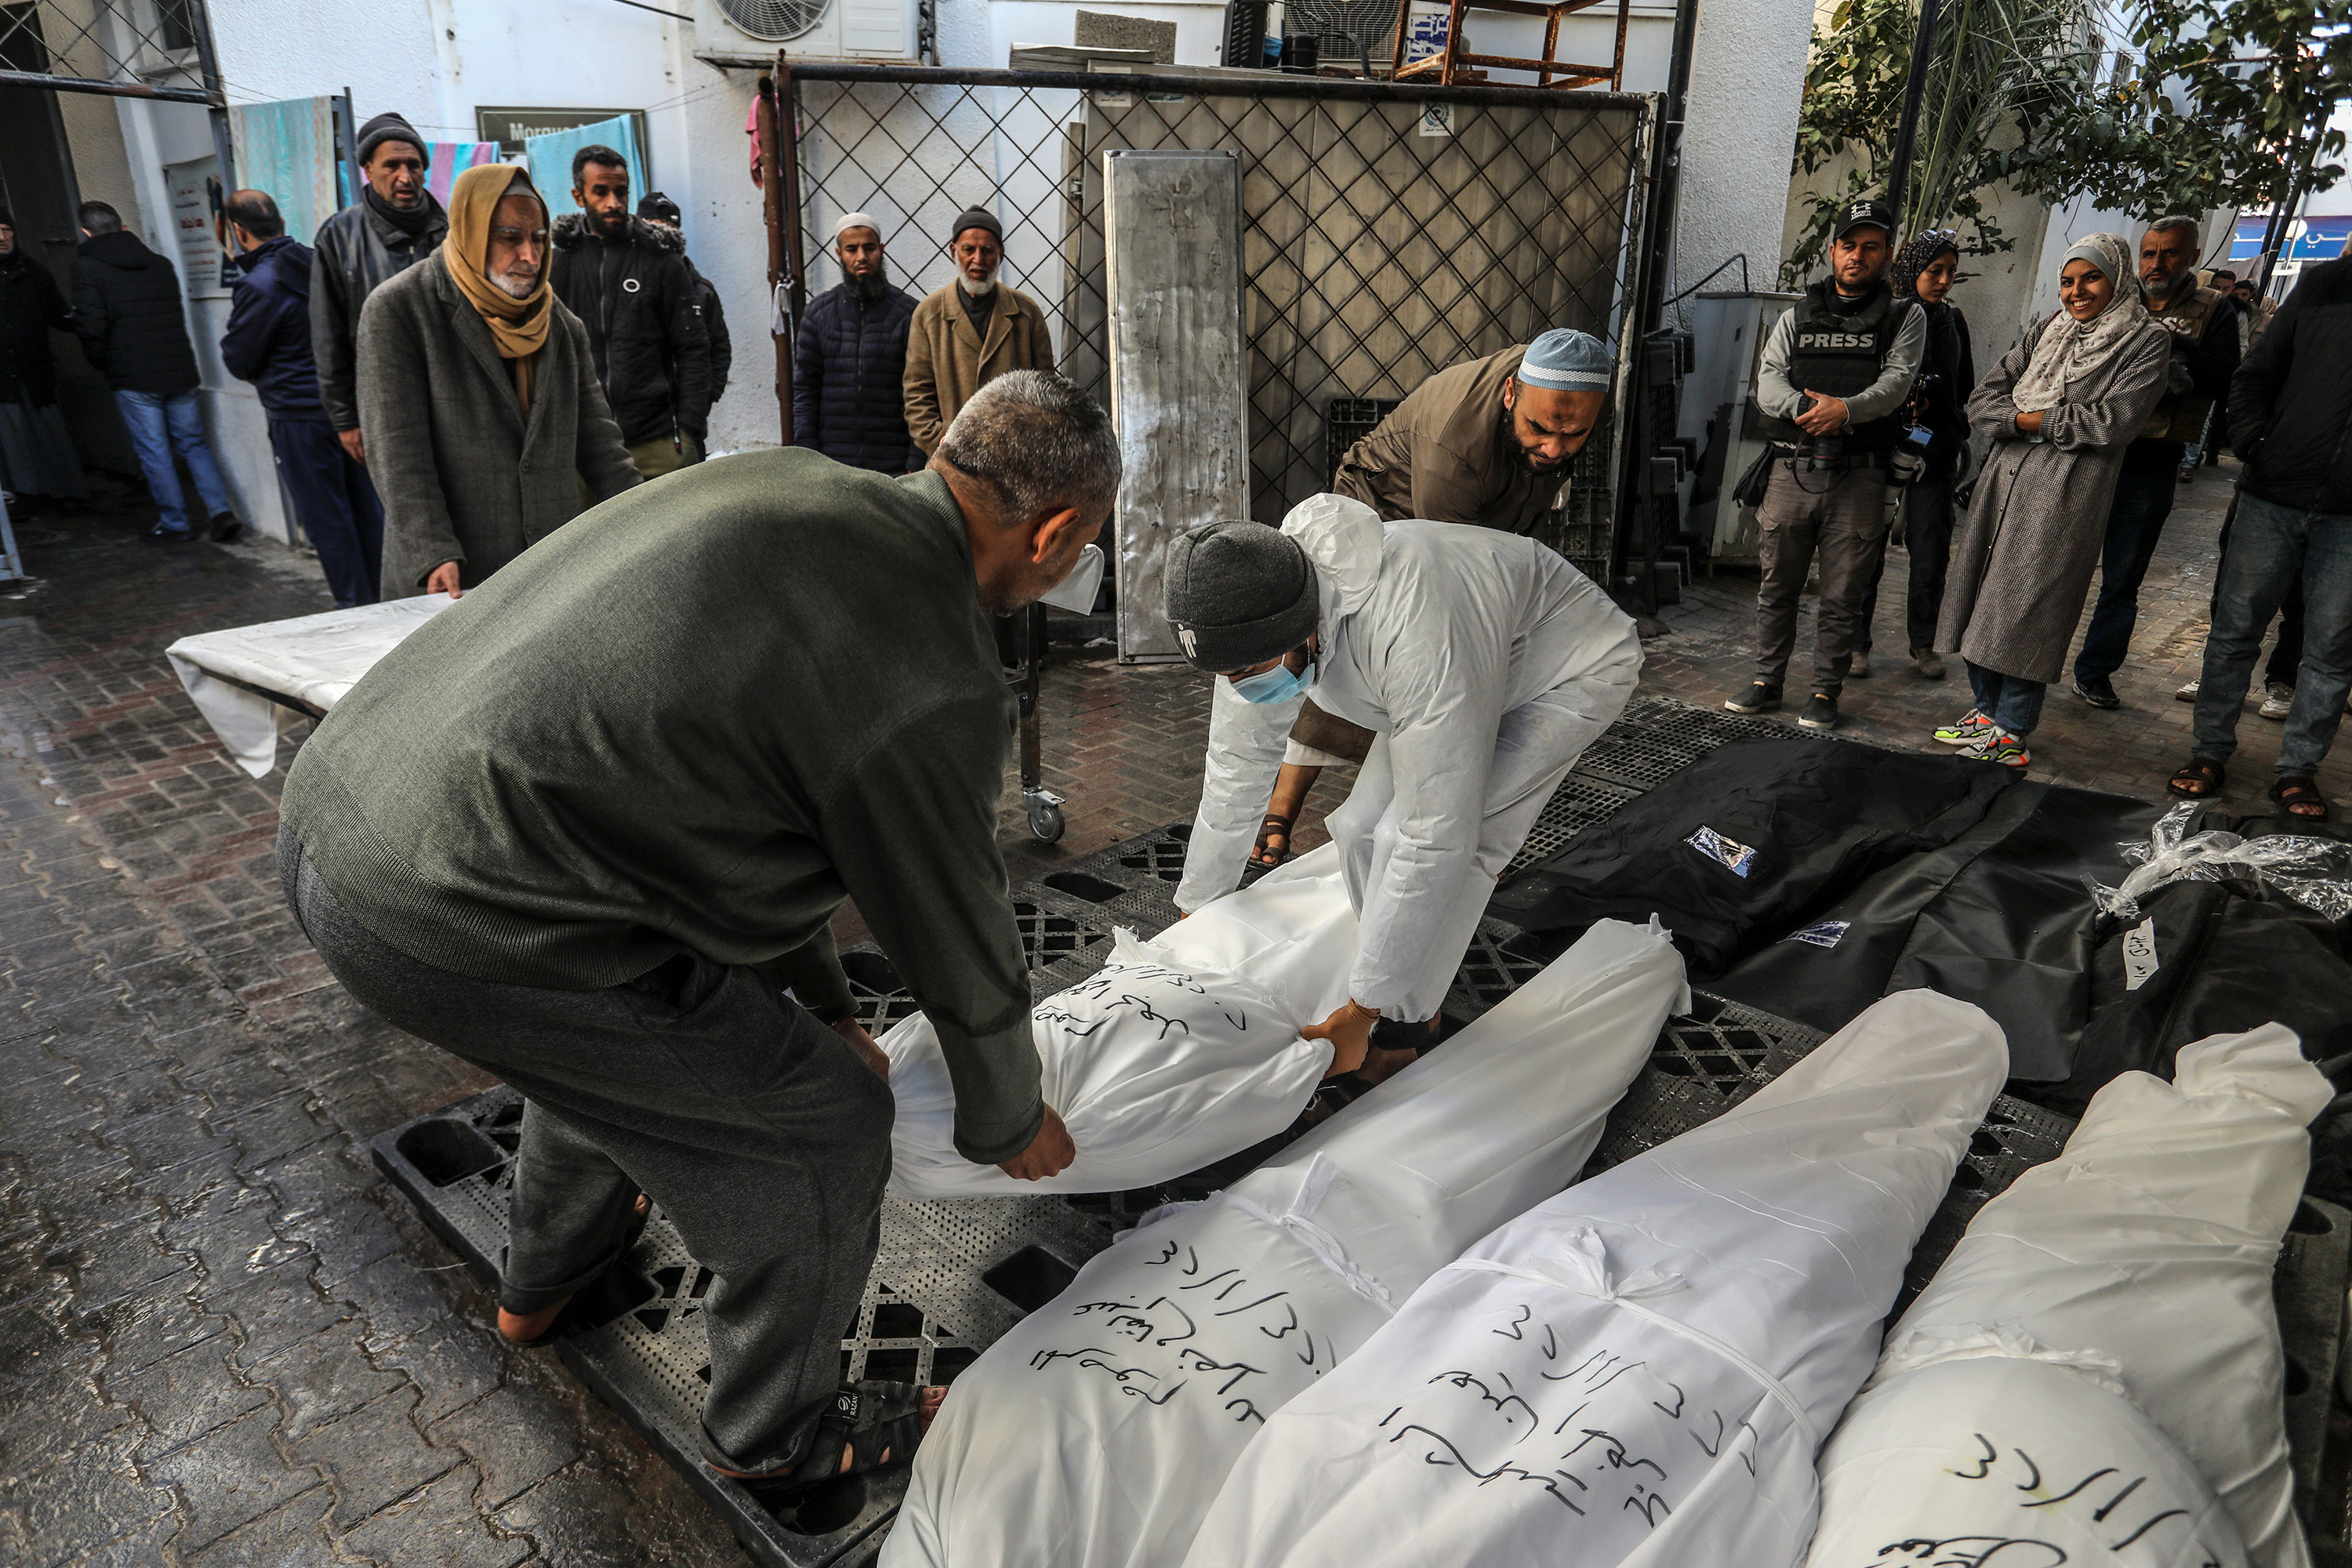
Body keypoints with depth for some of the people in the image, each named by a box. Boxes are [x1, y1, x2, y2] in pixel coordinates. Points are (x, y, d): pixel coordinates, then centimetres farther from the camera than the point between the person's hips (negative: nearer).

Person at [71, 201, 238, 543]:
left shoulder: (88, 267, -6)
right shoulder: (159, 264, 10)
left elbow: (91, 327, -11)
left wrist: (103, 365, 5)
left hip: (133, 378, -4)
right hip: (180, 371, 4)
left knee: (154, 454, 4)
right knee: (194, 444, 11)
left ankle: (174, 524, 9)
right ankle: (221, 512, -2)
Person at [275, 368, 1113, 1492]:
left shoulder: (786, 482, 10)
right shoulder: (934, 683, -17)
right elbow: (961, 954, -2)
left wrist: (823, 1000, 30)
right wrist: (1008, 1124, 20)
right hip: (458, 925, -9)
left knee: (610, 1028, 36)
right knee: (823, 1124, 6)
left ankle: (545, 1280, 63)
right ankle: (776, 1434, 32)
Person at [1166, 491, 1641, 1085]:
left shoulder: (1418, 636, -45)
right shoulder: (1253, 623, -21)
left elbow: (1436, 841, -41)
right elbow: (1236, 768, -5)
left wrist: (1357, 1017, -34)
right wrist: (1194, 913, 4)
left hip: (1574, 671, -7)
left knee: (1434, 838, -24)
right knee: (1361, 826, -4)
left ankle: (1397, 1041, -6)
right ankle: (1417, 997, 18)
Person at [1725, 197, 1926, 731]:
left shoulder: (1905, 317, 9)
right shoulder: (1798, 316, 15)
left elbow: (1896, 381, -5)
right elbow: (1768, 380, 3)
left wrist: (1845, 408, -23)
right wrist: (1805, 405, -18)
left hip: (1859, 476, -2)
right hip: (1794, 468, 2)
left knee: (1842, 596, 1)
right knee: (1777, 585, 7)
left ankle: (1825, 692, 11)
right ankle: (1767, 682, 18)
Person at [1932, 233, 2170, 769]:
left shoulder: (2146, 340, 2)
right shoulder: (2044, 332, 17)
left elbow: (2112, 419, -11)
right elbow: (1982, 402, 8)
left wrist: (2032, 417, -5)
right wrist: (2024, 420, -11)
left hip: (2067, 491, -5)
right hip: (2005, 478, 5)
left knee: (2029, 609, -7)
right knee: (1980, 598, 6)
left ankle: (2011, 731, 1)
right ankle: (1987, 709, 20)